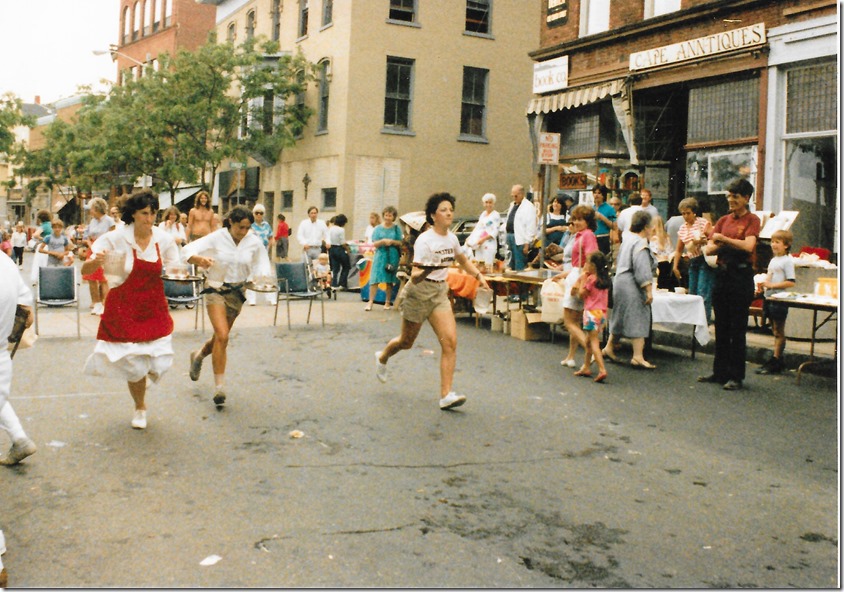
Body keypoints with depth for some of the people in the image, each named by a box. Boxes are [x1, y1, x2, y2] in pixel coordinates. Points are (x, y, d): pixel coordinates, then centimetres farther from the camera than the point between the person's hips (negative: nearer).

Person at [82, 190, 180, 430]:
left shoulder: (164, 239, -2)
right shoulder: (116, 238, -12)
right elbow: (86, 270, -15)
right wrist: (96, 261, -36)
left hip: (155, 309, 3)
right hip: (124, 309, -3)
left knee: (157, 363, -1)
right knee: (134, 366, 0)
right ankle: (139, 408, 30)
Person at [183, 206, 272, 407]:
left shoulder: (254, 243, -5)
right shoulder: (217, 238, -13)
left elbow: (261, 269, 4)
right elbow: (187, 250, -14)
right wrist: (200, 259, -35)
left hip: (237, 292, 4)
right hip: (216, 290, -4)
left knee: (220, 337, 16)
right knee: (222, 336, -20)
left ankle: (198, 356, 50)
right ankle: (219, 387, -12)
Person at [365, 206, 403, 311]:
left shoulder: (397, 228, 5)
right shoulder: (378, 228, 5)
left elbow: (400, 243, 3)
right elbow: (374, 244, 0)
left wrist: (392, 241, -15)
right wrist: (382, 241, -18)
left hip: (392, 256, 0)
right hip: (380, 255, 0)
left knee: (390, 281, 5)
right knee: (375, 279, -8)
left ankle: (387, 302, 15)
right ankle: (370, 302, -6)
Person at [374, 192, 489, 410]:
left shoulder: (452, 238, 2)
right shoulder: (425, 240, -19)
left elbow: (463, 260, 22)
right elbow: (414, 277, -24)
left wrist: (479, 276, 8)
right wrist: (426, 270, -44)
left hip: (440, 293, 5)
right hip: (418, 294, -5)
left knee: (450, 342, -11)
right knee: (406, 341, 12)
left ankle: (446, 395, -10)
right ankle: (382, 358, 46)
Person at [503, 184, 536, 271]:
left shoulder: (528, 207, -10)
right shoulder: (513, 205, 17)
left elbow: (530, 227, -15)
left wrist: (527, 243, -17)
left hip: (520, 240, -9)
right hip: (510, 236, 9)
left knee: (519, 267, -7)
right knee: (512, 265, 14)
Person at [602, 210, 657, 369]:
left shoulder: (627, 239, 12)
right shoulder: (640, 244, -17)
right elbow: (643, 270, -23)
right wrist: (649, 290, -22)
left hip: (620, 282, 10)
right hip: (632, 286, -10)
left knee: (621, 317, 19)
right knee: (638, 320, -5)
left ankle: (609, 347, 27)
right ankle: (638, 356, -5)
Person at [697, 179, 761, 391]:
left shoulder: (752, 220, -4)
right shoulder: (723, 220, 12)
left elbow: (748, 246, -19)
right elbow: (708, 249, 6)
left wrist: (723, 239, -12)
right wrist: (722, 245, -13)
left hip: (741, 276, -6)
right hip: (722, 274, 6)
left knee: (738, 329, -1)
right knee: (721, 327, 12)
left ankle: (736, 376, 5)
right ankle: (720, 371, 21)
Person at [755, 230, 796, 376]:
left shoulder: (787, 261, -11)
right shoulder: (773, 260, 14)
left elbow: (791, 282, -17)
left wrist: (772, 285, -19)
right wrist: (763, 285, 3)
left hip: (779, 299, -8)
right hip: (769, 298, 8)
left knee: (779, 332, -2)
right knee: (775, 331, 12)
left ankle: (775, 361, 0)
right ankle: (778, 360, 18)